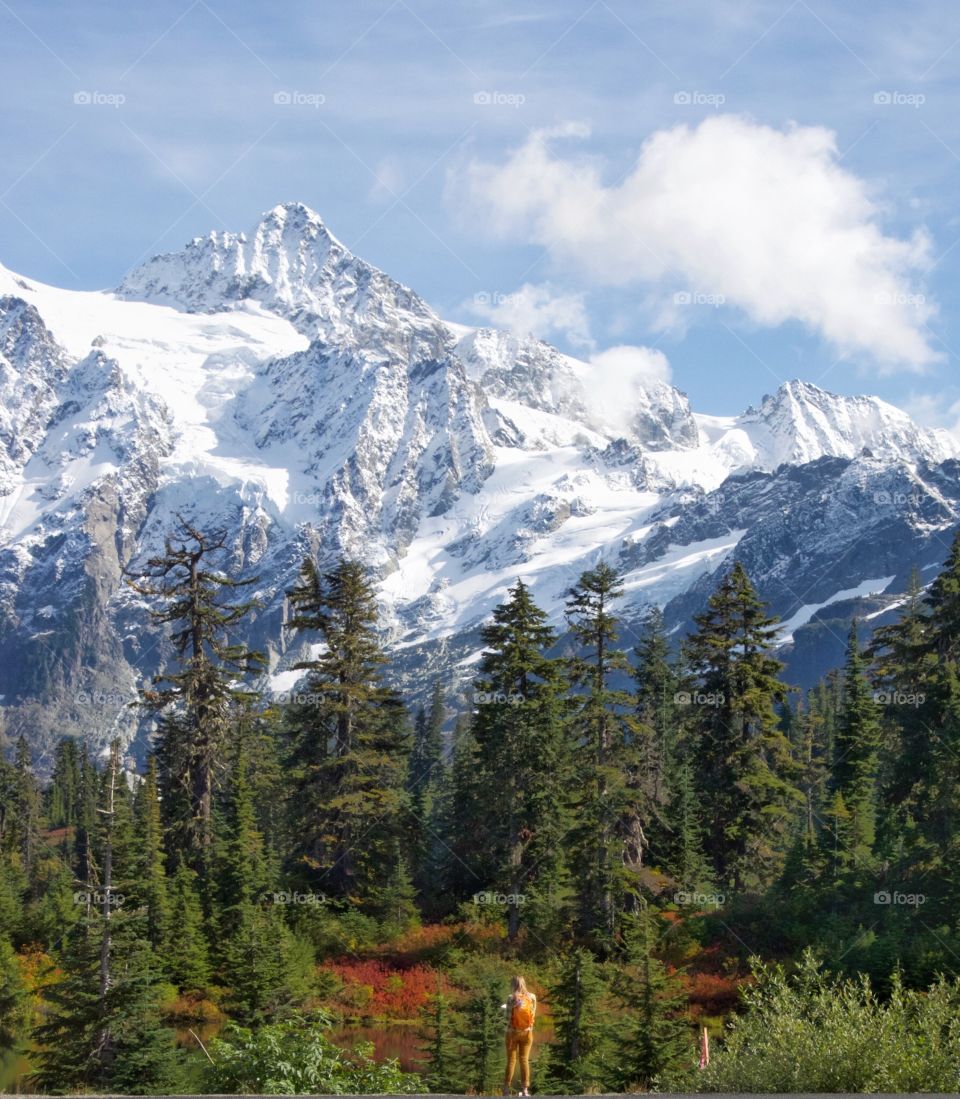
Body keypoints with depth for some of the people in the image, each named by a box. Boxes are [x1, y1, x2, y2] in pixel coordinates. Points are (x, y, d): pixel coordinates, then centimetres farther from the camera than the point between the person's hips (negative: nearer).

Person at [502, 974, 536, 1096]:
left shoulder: (511, 998, -11)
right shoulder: (532, 997, -3)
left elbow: (508, 1017, -13)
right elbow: (533, 1015, 3)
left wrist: (505, 1008, 4)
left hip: (513, 1032, -2)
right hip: (527, 1032, 2)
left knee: (511, 1060, 5)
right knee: (524, 1059, 7)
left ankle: (506, 1088, 4)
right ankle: (525, 1089, 3)